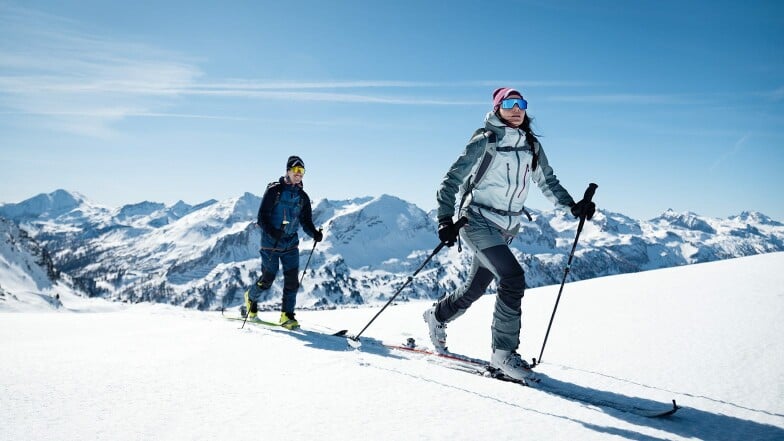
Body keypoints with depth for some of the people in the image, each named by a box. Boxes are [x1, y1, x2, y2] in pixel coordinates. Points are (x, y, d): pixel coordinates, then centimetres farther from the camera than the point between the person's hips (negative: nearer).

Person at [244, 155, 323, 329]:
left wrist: (315, 233, -13)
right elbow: (262, 217, -11)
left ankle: (287, 316, 5)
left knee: (292, 280, -4)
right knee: (267, 279, 2)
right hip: (270, 243, -4)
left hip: (291, 243, 4)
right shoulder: (274, 190, -8)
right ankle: (251, 296, 33)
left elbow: (306, 221, 8)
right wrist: (273, 232, -28)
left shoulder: (303, 197, 7)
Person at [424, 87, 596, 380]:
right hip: (477, 220, -6)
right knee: (513, 278, -21)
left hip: (506, 229, 6)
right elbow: (452, 180, -9)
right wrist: (445, 219, -20)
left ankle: (437, 317, 41)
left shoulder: (532, 146, 9)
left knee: (475, 289, 13)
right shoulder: (486, 141, -9)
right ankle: (504, 353, -9)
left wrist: (572, 206, 1)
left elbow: (548, 182, 16)